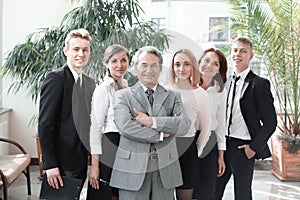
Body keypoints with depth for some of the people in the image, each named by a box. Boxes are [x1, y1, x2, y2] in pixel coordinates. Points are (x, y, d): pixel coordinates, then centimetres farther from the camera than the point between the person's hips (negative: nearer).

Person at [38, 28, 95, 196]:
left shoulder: (90, 83, 12)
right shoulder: (56, 78, -12)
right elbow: (45, 124, -16)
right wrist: (50, 164, -19)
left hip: (82, 160, 7)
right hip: (62, 163, -7)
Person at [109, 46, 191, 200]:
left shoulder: (172, 96, 12)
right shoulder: (123, 96, 5)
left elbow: (184, 124, -4)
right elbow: (124, 126, -11)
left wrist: (153, 121, -14)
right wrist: (160, 135, -9)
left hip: (165, 170, 2)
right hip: (132, 170, -2)